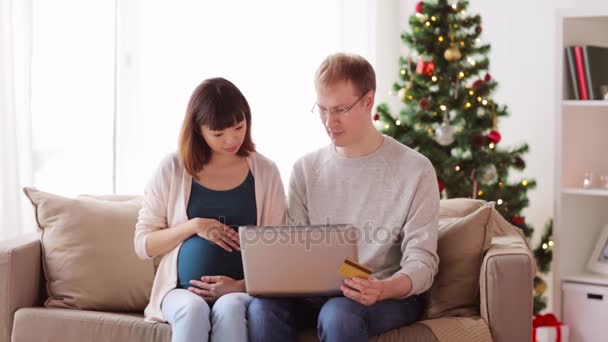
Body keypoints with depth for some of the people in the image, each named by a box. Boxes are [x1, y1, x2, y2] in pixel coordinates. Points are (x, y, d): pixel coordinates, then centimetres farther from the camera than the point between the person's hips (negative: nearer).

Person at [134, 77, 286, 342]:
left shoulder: (265, 172, 6)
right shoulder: (173, 169, 4)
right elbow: (143, 244, 5)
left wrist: (241, 286, -12)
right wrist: (194, 225, -9)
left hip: (241, 291, 0)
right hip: (182, 291, 0)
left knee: (228, 308, -35)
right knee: (193, 309, -35)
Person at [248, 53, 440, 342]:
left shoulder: (414, 170, -5)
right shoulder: (306, 169, 9)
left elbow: (422, 262, -9)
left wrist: (384, 289, -31)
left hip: (392, 294, -3)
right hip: (318, 293, 4)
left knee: (339, 315, -38)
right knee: (264, 308, -29)